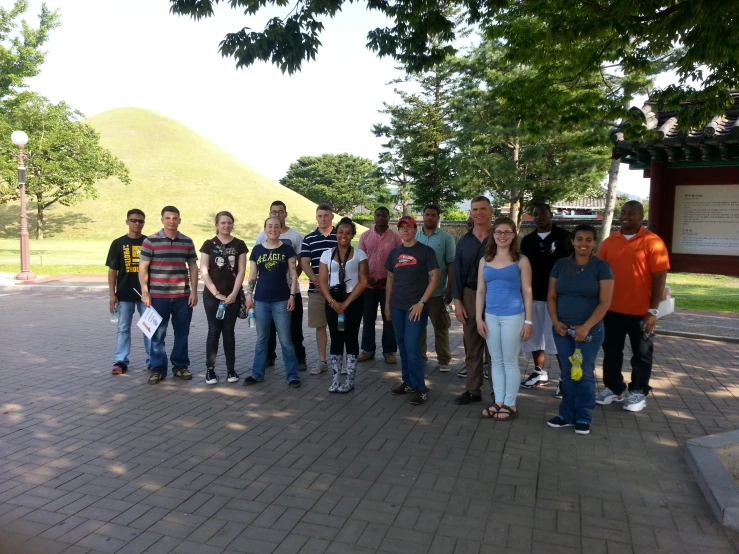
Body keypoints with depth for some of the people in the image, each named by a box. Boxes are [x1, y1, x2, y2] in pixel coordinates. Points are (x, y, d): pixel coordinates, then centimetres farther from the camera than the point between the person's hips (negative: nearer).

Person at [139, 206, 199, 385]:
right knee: (158, 334, 3)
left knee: (182, 333, 9)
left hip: (183, 296, 3)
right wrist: (145, 292, -7)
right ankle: (158, 368, 14)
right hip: (158, 296, -2)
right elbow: (143, 268, -1)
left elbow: (193, 267, 10)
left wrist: (194, 291, 3)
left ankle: (181, 365, 22)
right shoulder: (150, 241, -1)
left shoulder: (187, 242, 8)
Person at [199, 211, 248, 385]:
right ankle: (210, 369, 9)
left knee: (229, 331, 6)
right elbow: (203, 271, -3)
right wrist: (216, 293, -10)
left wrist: (233, 294, -9)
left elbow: (241, 271, 0)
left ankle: (231, 369, 13)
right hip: (211, 295, -1)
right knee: (214, 331, 2)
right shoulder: (209, 244, 1)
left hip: (233, 296, 1)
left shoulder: (239, 245, 4)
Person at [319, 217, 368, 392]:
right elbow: (323, 281, 3)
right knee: (336, 339, 7)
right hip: (332, 301, 2)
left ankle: (350, 380, 12)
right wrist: (332, 302, -12)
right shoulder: (327, 254, 6)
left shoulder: (359, 254, 0)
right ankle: (336, 379, 15)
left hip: (353, 301, -2)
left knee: (351, 338, 3)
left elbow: (363, 281, -6)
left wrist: (346, 303, -12)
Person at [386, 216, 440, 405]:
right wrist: (387, 302, 13)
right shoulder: (394, 252, 10)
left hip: (416, 306, -5)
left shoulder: (426, 251, -5)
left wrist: (421, 302, -15)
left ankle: (420, 388, 1)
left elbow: (434, 279, -8)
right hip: (397, 306, 5)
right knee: (402, 345, 11)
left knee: (412, 346, -10)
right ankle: (408, 381, 24)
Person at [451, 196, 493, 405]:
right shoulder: (464, 241, 7)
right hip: (470, 297, 4)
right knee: (471, 346, 9)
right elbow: (457, 273, 7)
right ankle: (473, 390, 19)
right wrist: (457, 301, 0)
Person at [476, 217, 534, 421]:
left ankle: (510, 404, 15)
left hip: (513, 316, -4)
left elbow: (527, 292, -2)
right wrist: (479, 318, 4)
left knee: (510, 361, 3)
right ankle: (498, 402, 21)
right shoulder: (485, 260, 8)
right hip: (491, 316, 4)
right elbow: (480, 291, 9)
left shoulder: (521, 261, -2)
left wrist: (528, 321, -6)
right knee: (496, 361, 11)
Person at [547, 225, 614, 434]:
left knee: (585, 373, 2)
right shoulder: (560, 264, 6)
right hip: (563, 329, 3)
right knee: (567, 372, 8)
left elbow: (605, 302, -9)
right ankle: (567, 414, 19)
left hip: (590, 329, -3)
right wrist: (555, 322, -6)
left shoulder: (601, 267, -4)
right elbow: (551, 296, 7)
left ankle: (584, 418, 15)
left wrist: (586, 326, -16)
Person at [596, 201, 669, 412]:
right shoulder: (609, 242, 5)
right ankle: (614, 388, 28)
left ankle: (638, 392, 25)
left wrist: (653, 310, -13)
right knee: (611, 351, 12)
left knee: (641, 353, 10)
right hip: (612, 309, 4)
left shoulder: (652, 242, -8)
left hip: (641, 311, -4)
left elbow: (659, 278, -10)